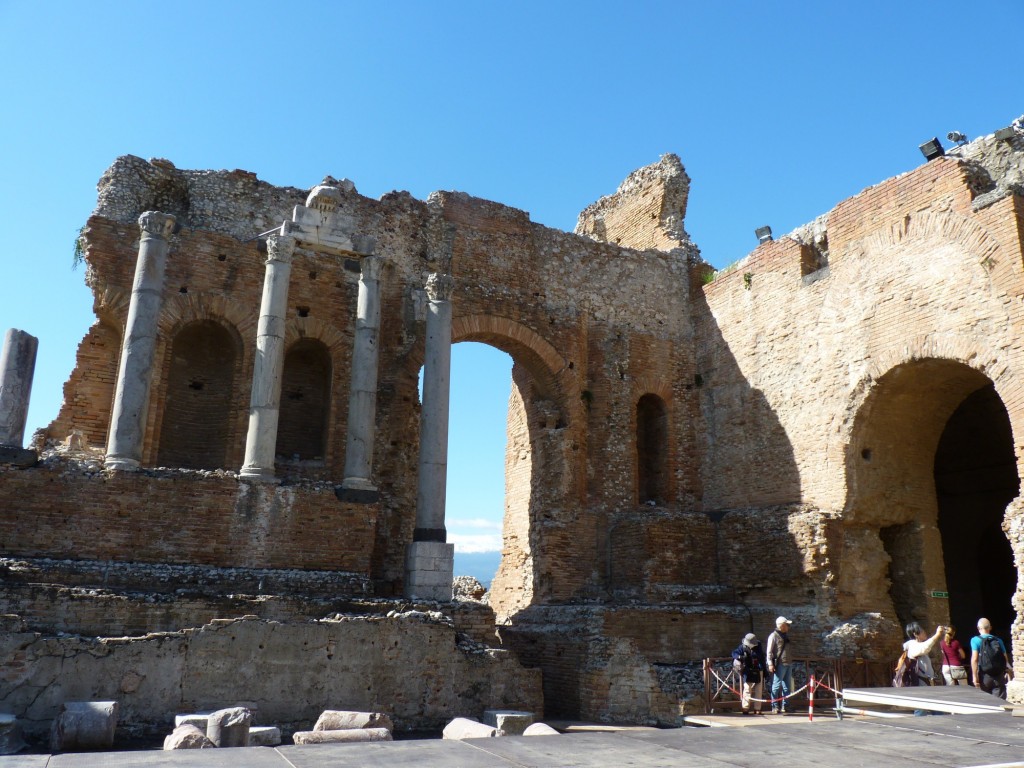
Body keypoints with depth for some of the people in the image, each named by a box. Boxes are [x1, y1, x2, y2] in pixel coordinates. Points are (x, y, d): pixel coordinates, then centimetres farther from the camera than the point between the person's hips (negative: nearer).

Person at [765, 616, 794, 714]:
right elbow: (769, 651, -11)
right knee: (776, 686, -7)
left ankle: (784, 706, 19)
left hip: (788, 664, 8)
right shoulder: (774, 636, -8)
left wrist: (791, 660, 20)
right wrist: (770, 664, -18)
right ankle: (775, 707, -4)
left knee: (787, 686, 11)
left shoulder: (786, 635, 17)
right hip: (779, 664, -8)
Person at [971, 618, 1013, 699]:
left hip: (985, 676, -2)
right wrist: (1009, 671, 27)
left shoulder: (976, 640, -3)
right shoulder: (998, 641, 7)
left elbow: (974, 659, -12)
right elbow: (1005, 659, 10)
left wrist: (975, 676, -10)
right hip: (999, 676, 2)